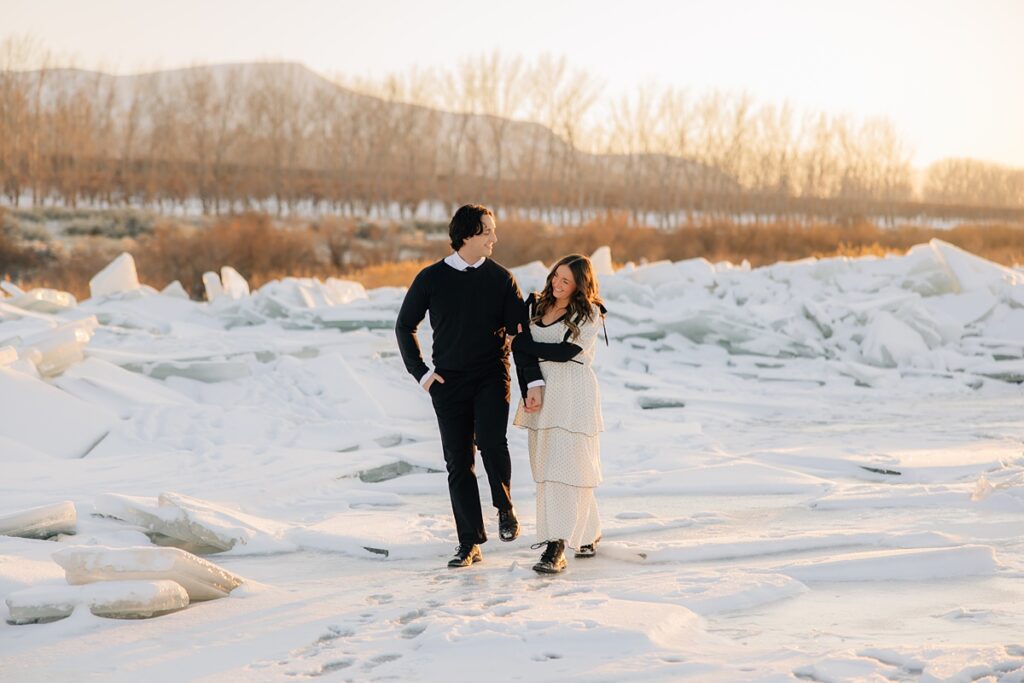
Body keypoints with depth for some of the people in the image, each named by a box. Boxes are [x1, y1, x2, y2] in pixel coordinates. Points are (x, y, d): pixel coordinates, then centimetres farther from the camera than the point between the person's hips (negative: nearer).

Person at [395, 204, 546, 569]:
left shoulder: (500, 278, 2)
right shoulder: (432, 278, 1)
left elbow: (520, 331, 0)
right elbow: (405, 326, 11)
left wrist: (534, 379, -11)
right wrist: (422, 373, 3)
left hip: (492, 377, -1)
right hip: (449, 382, 1)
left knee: (491, 442, -25)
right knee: (458, 462, 2)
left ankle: (505, 508, 0)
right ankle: (470, 543, 10)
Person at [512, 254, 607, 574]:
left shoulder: (589, 314, -3)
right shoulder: (536, 305, 11)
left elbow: (567, 351, -13)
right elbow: (522, 349, 9)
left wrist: (520, 343, -8)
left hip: (573, 396, -6)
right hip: (541, 393, 6)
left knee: (567, 466, -10)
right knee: (545, 465, 9)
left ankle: (556, 547, -14)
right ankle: (588, 532, 25)